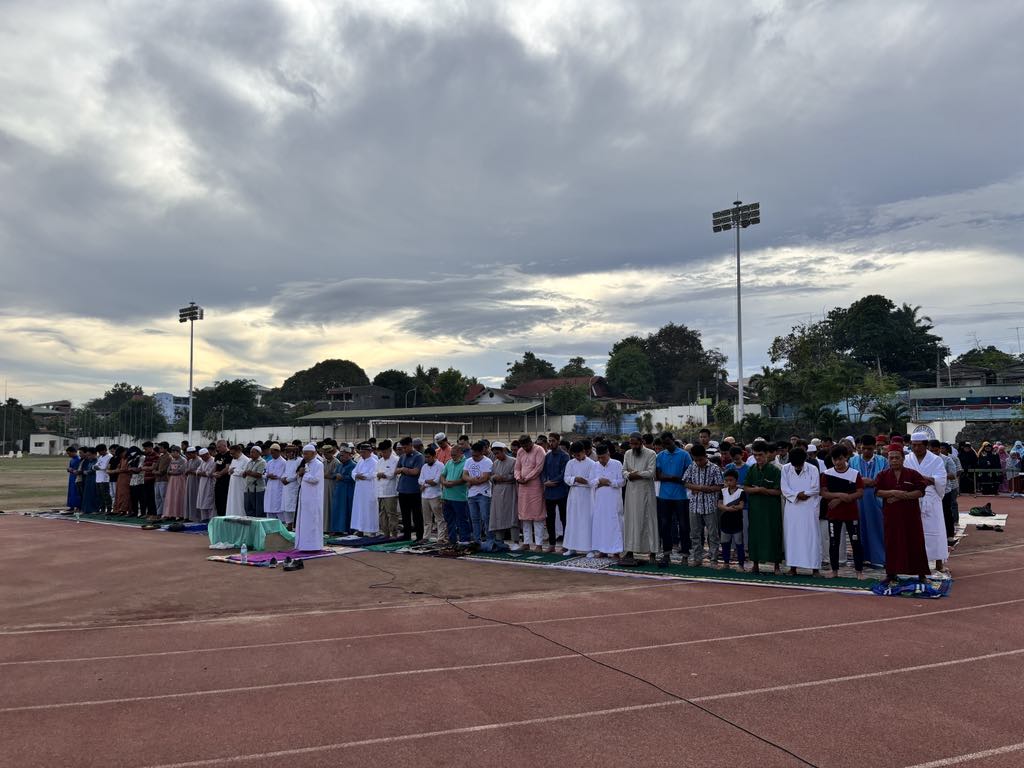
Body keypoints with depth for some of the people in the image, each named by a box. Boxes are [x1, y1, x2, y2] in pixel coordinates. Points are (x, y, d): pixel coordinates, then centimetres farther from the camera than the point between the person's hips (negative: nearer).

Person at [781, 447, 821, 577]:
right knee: (792, 537, 3)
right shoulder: (785, 469, 0)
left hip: (809, 508, -2)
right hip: (792, 508, 2)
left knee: (811, 537, -1)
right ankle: (793, 566, 10)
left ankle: (815, 567, 4)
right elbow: (784, 489, -4)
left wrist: (802, 494, -12)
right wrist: (797, 495, -16)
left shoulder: (813, 469, -4)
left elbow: (816, 489, -7)